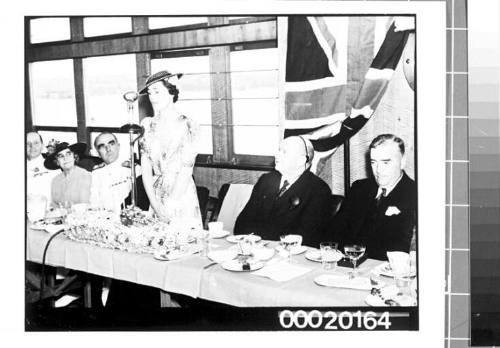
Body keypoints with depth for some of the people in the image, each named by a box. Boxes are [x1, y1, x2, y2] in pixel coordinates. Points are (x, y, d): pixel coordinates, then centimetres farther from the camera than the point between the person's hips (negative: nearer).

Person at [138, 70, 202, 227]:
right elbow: (146, 169, 3)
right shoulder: (148, 125, 6)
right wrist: (155, 203, -8)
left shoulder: (187, 125, -7)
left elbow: (186, 171, -11)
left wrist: (168, 207, -15)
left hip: (182, 195, -4)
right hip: (156, 195, 4)